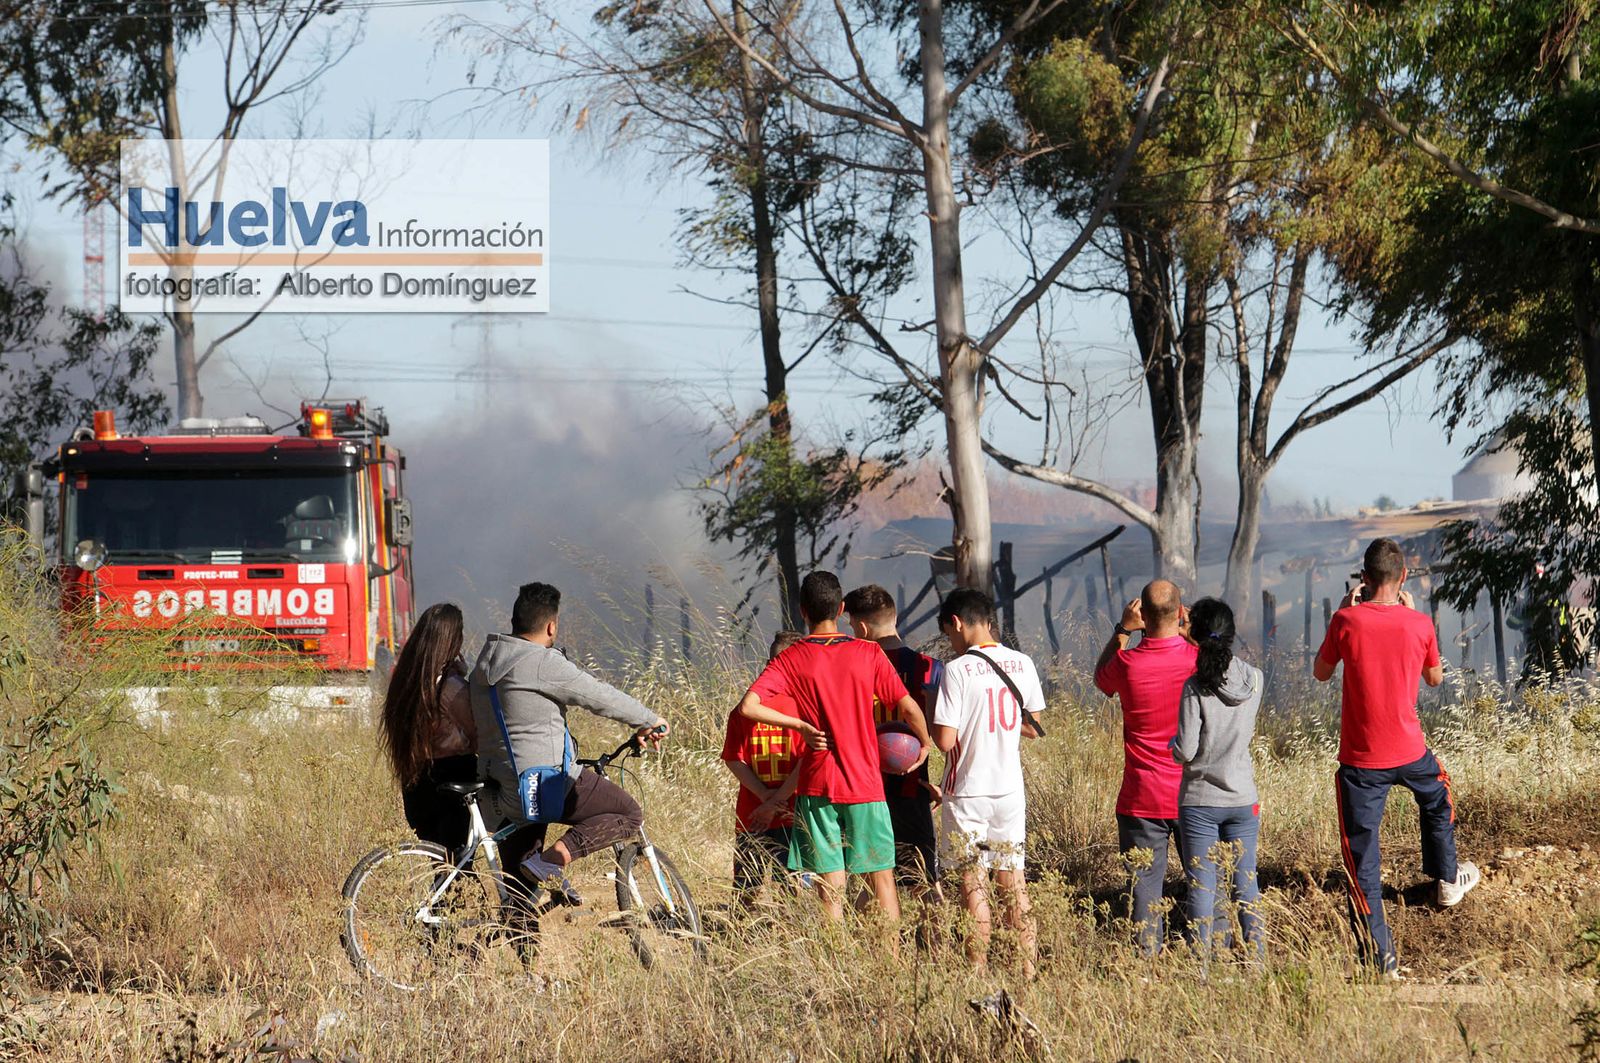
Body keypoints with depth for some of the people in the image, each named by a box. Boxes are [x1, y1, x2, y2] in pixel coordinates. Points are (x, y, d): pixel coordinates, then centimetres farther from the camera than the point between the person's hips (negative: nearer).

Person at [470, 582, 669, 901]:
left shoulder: (485, 666, 12)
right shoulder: (544, 663, -15)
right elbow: (602, 698, -9)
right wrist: (649, 722, 6)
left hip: (504, 796, 9)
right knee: (630, 814, 3)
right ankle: (553, 859, -13)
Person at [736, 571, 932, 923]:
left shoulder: (791, 659, -3)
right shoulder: (868, 654, -3)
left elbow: (748, 707, -14)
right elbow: (909, 708, -4)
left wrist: (801, 725, -5)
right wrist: (925, 744, 14)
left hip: (816, 787, 0)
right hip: (864, 787, 0)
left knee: (830, 888, 3)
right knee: (882, 878, 8)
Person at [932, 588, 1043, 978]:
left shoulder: (958, 670, -15)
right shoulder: (1021, 664, 2)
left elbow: (945, 740, -17)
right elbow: (1032, 728, 11)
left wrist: (933, 719, 3)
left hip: (967, 792, -5)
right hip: (1010, 789, 5)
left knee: (973, 883, 1)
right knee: (1013, 880, 11)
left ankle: (979, 975, 2)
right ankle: (1028, 971, 11)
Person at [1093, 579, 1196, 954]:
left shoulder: (1128, 664, -11)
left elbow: (1101, 678, 14)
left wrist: (1122, 630, 11)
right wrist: (1189, 630, 17)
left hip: (1142, 800, -1)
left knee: (1146, 890, 3)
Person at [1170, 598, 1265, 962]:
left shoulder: (1195, 688, -15)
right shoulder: (1254, 680, -3)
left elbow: (1185, 751, -15)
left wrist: (1173, 743, 7)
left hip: (1199, 802, -3)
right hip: (1243, 799, 3)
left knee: (1202, 889, 1)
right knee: (1247, 885, 11)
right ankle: (1257, 963, 13)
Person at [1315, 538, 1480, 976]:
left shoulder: (1347, 621, -13)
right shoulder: (1419, 625, -7)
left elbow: (1320, 673, 3)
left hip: (1361, 759, -3)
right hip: (1409, 752, 3)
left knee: (1362, 855, 1)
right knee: (1437, 795, 36)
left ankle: (1379, 955, -4)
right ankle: (1447, 880, 55)